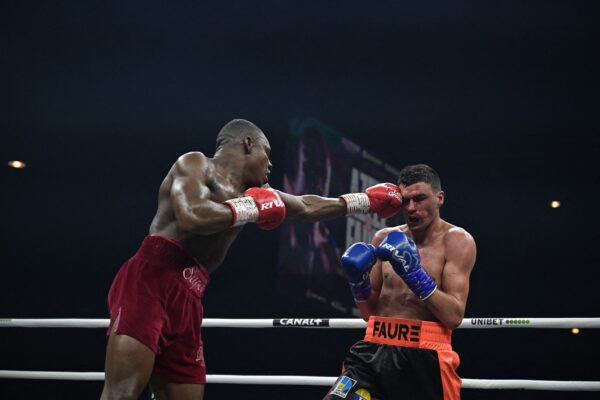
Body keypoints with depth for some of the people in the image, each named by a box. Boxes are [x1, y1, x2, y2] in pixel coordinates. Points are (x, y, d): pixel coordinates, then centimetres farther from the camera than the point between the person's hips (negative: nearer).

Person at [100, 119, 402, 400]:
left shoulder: (249, 193, 24)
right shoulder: (195, 163, 1)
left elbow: (308, 207, 36)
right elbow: (192, 219, -19)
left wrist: (367, 200, 42)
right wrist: (251, 209, -7)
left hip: (185, 300, 9)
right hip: (149, 282, -9)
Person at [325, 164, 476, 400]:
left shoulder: (457, 241, -3)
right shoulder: (385, 238, 11)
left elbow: (454, 316, -12)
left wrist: (415, 274, -20)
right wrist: (358, 281, -4)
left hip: (424, 357, -4)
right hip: (375, 350, 4)